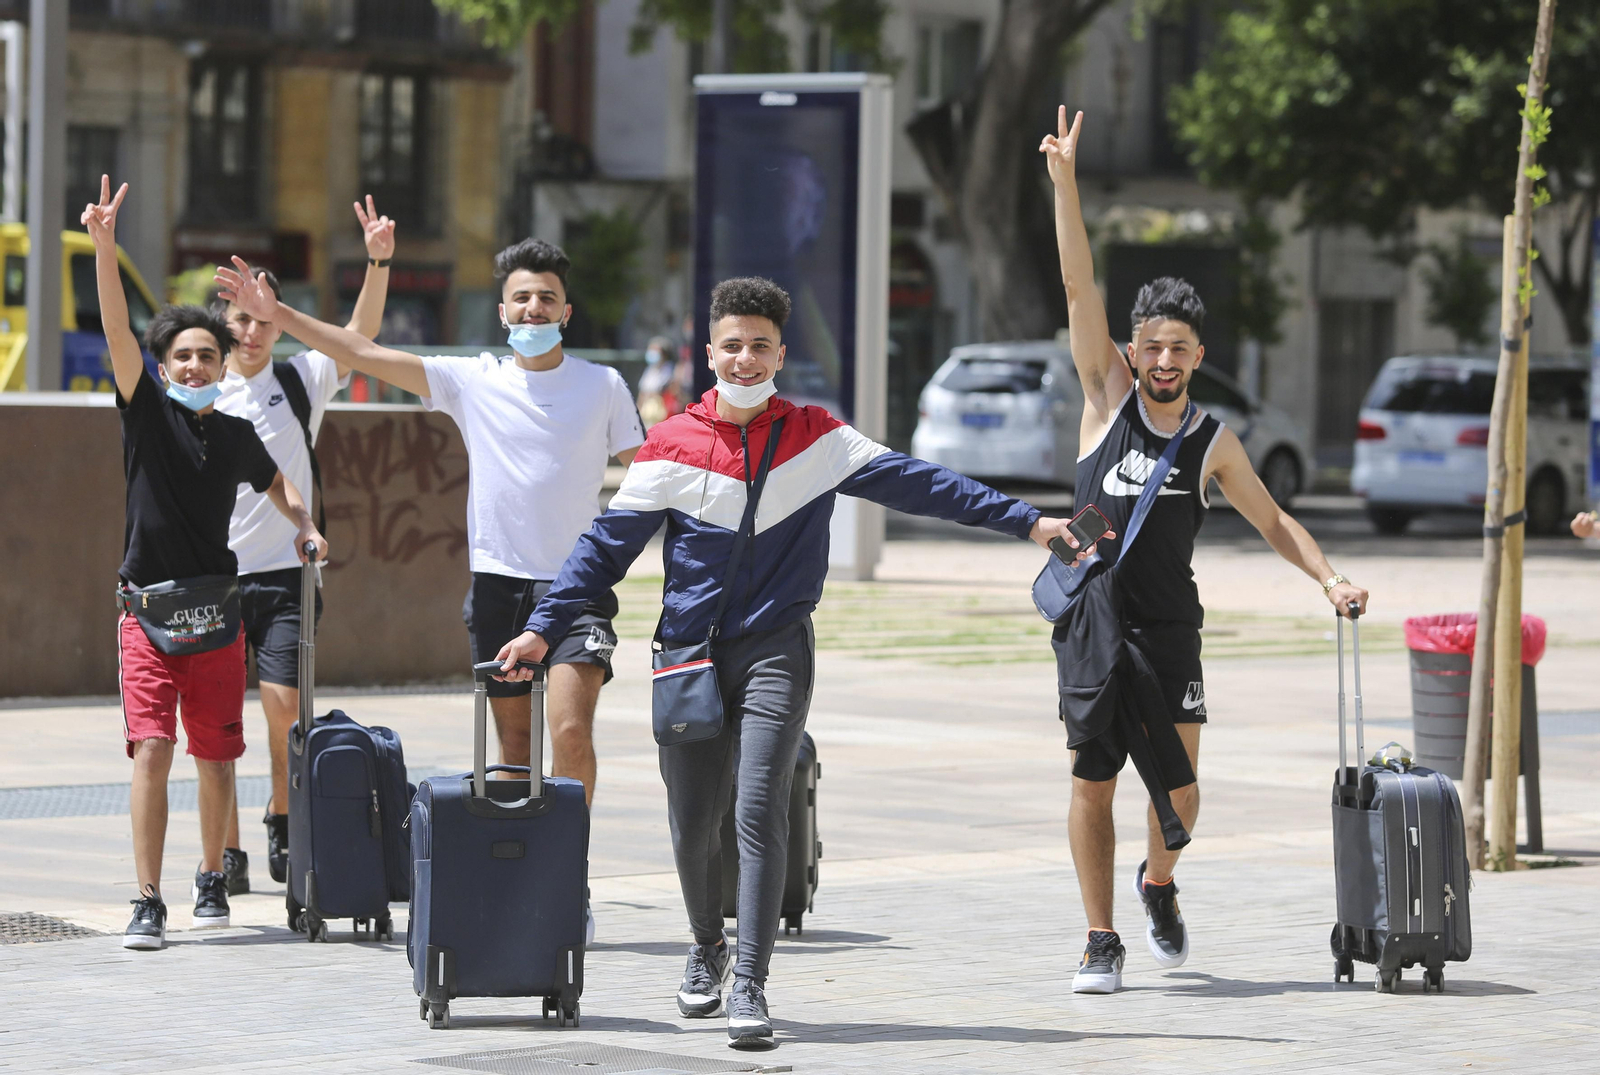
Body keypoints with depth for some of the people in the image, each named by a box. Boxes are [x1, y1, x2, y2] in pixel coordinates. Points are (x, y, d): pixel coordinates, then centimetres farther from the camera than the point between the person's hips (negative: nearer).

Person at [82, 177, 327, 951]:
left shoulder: (237, 436, 8)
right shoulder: (147, 413, 0)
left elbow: (276, 484, 29)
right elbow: (116, 329, -13)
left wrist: (305, 527, 10)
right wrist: (104, 247, -24)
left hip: (216, 615, 3)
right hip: (147, 611, -3)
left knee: (217, 758, 6)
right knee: (151, 750, -12)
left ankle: (211, 878, 28)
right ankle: (148, 903, -13)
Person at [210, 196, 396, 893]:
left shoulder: (301, 382, 3)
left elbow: (359, 337, -9)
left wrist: (378, 262, -20)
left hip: (287, 572, 0)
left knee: (284, 703, -8)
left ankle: (282, 822, 15)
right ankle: (226, 850, 4)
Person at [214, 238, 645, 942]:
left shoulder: (603, 386, 4)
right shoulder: (473, 382, 5)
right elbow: (364, 355, 3)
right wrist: (276, 315, -2)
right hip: (499, 580, 2)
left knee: (571, 731, -17)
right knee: (513, 744, 5)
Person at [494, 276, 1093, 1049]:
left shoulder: (816, 438, 2)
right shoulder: (673, 447, 2)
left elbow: (915, 483, -1)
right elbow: (608, 545, 4)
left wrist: (1024, 520, -7)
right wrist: (544, 628, -2)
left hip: (775, 653, -1)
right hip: (690, 657, 1)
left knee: (759, 815, -15)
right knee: (691, 829, 8)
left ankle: (748, 989, -15)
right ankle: (707, 950, 35)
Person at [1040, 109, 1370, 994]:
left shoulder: (1212, 442, 5)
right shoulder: (1108, 396, 1)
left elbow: (1271, 520, 14)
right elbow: (1079, 286, -6)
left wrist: (1328, 577, -2)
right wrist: (1065, 182, -14)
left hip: (1169, 631, 1)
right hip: (1091, 621, -1)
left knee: (1179, 793, -3)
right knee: (1092, 782, -1)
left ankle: (1158, 883, 30)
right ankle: (1101, 943, 9)